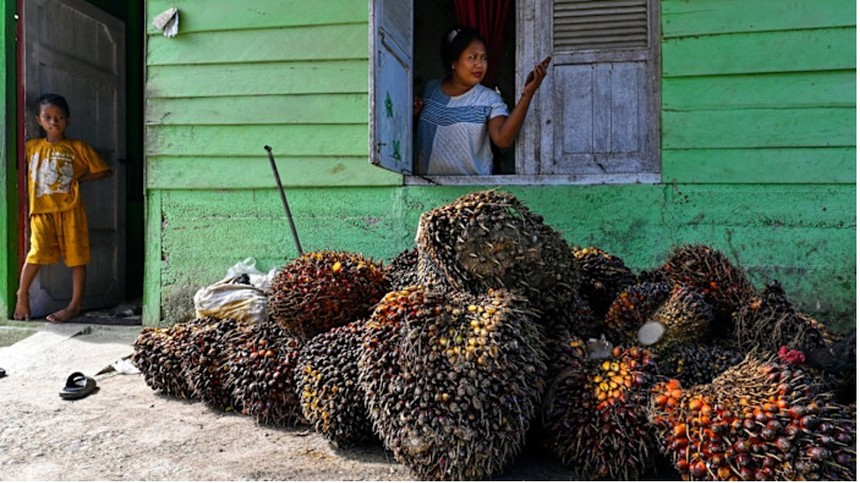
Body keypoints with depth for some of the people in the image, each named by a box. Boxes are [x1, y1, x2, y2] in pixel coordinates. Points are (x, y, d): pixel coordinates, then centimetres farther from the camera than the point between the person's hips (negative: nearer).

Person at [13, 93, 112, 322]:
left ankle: (75, 304, 10)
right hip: (41, 210, 1)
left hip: (70, 209, -1)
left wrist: (78, 179, -1)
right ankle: (22, 295, 13)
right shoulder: (31, 147, 11)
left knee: (77, 256, 1)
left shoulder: (78, 147, 4)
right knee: (38, 252, -10)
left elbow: (104, 171, 6)